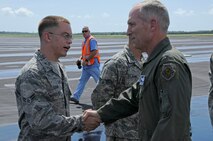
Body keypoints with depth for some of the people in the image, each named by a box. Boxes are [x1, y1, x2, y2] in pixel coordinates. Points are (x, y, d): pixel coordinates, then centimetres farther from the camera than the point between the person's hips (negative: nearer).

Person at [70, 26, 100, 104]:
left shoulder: (92, 40, -12)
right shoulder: (84, 41, 17)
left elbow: (94, 52, -22)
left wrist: (86, 60, -20)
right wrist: (80, 59, 10)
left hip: (93, 65, -9)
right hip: (86, 65, 9)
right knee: (82, 80, 6)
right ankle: (75, 97, 7)